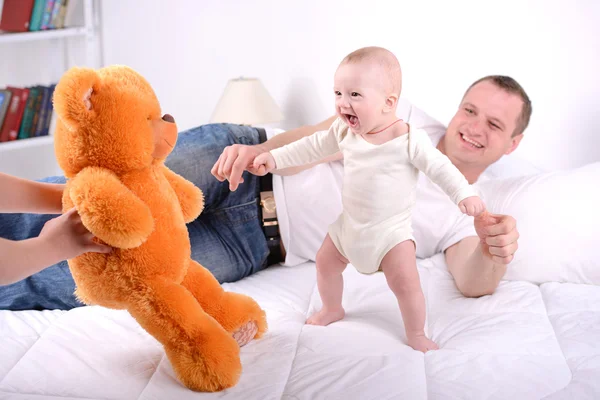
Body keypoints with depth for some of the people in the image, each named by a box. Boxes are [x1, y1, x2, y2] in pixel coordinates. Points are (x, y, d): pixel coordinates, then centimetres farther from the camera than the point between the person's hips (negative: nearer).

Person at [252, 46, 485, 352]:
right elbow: (313, 146, 6)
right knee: (325, 262, 15)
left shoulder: (410, 140, -22)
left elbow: (439, 166, -16)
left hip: (391, 229, -5)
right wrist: (275, 157, 5)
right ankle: (332, 309, 42)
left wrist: (464, 193, -26)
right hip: (350, 224, 5)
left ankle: (416, 335, 9)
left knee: (405, 281, -13)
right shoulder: (343, 131, -7)